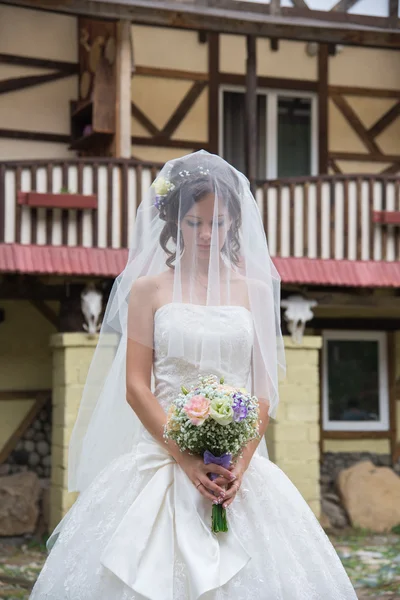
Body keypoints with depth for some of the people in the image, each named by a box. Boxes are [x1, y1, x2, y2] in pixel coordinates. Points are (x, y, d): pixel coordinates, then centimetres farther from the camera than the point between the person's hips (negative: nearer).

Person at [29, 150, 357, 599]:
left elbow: (266, 389, 4)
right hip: (162, 458, -1)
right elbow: (136, 387, -3)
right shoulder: (149, 288, 3)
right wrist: (187, 459, -12)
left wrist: (241, 463, -9)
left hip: (239, 465, 2)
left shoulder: (255, 290, 8)